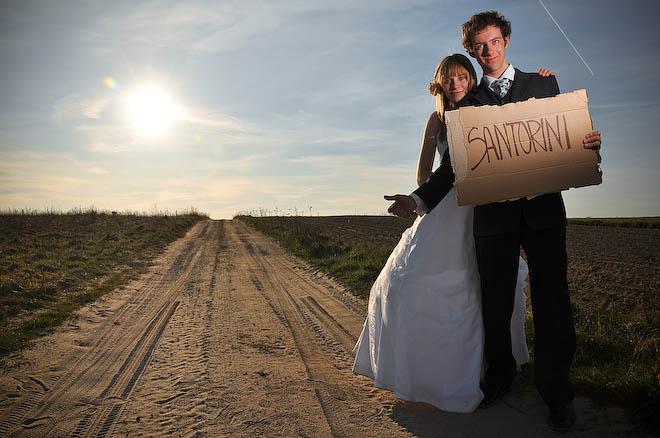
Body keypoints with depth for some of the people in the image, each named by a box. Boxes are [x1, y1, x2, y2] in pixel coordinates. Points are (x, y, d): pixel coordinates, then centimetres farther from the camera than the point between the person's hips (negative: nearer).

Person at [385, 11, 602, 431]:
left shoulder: (543, 84, 14)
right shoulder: (468, 103, 13)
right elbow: (454, 165, 6)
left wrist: (590, 143, -12)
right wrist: (420, 198, -8)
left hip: (543, 208, 0)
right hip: (494, 213, 1)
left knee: (551, 299, 0)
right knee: (496, 303, 6)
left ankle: (556, 393, 15)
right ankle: (500, 376, 27)